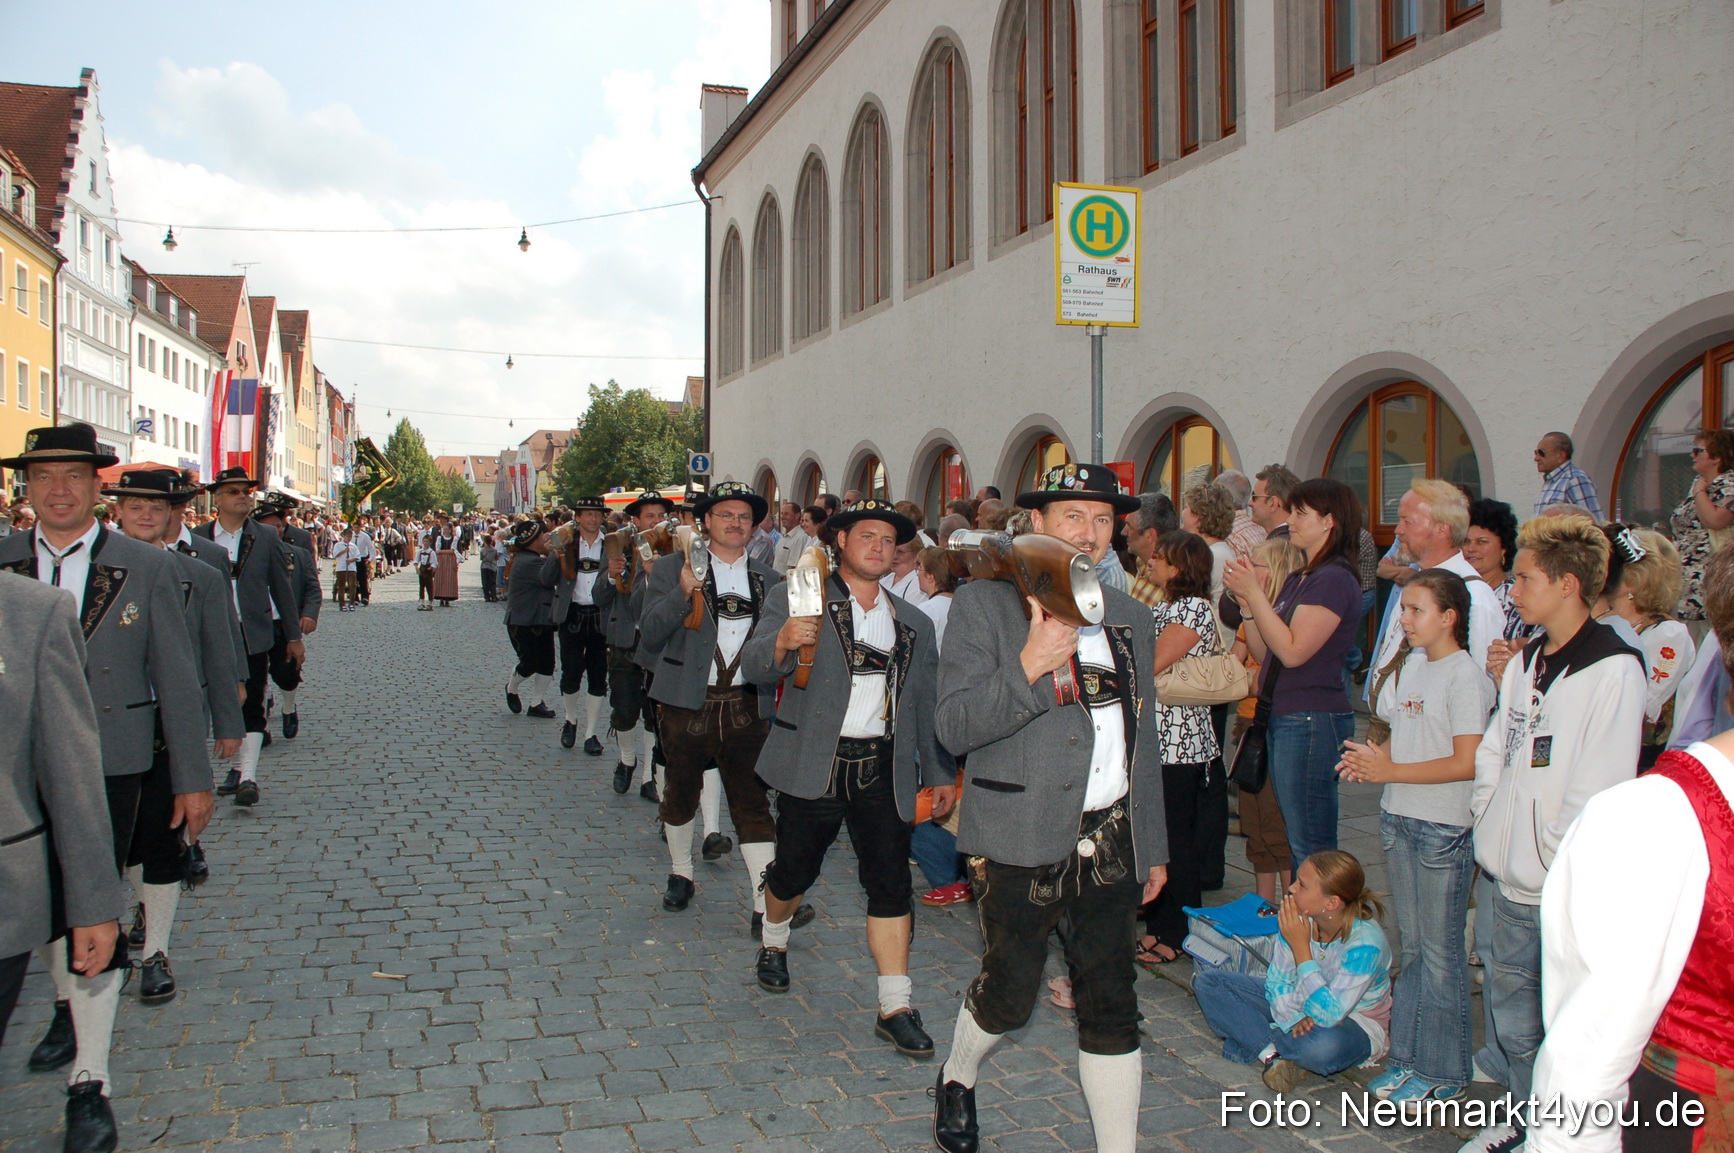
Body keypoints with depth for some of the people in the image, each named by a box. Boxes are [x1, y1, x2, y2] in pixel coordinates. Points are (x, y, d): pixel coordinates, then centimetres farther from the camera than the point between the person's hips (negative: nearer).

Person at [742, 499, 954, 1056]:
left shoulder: (915, 624, 15)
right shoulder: (796, 598, 1)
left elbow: (928, 705, 18)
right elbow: (754, 666, -12)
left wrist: (941, 773, 13)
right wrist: (782, 643, -34)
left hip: (884, 770, 3)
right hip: (814, 764, -2)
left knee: (891, 883, -3)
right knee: (795, 869, 10)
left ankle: (895, 1008, 4)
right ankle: (773, 942, 42)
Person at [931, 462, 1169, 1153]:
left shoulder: (1131, 619, 13)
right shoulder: (984, 605, -4)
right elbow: (954, 727, -12)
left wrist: (1153, 847, 18)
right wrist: (1029, 667, -25)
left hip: (1111, 843, 4)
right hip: (1021, 842, -4)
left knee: (1112, 1005, 5)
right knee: (1009, 993, 5)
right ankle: (957, 1078, 36)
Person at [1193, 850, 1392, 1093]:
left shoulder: (1366, 943, -30)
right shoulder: (1297, 918, -16)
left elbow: (1328, 1014, -35)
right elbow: (1278, 982, -3)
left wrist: (1300, 947, -35)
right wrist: (1293, 1018, -24)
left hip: (1354, 1023, -5)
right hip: (1297, 1006, 6)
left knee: (1324, 1046, -43)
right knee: (1207, 982, -8)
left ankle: (1252, 1040, -15)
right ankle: (1273, 1054, -22)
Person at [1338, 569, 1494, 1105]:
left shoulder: (1465, 676, -13)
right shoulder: (1408, 669, 12)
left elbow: (1466, 763, -19)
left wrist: (1389, 771, -17)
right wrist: (1370, 756, -1)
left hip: (1445, 826, -8)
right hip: (1398, 819, 8)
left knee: (1440, 950, 2)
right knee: (1412, 946, 15)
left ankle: (1444, 1071, 14)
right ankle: (1408, 1056, 25)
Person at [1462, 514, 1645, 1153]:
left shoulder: (1613, 669, -16)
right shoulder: (1525, 660, 9)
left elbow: (1600, 790, -18)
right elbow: (1494, 751, 16)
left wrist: (1561, 869, -15)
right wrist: (1489, 825, 6)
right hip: (1513, 882, 8)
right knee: (1512, 1009, 19)